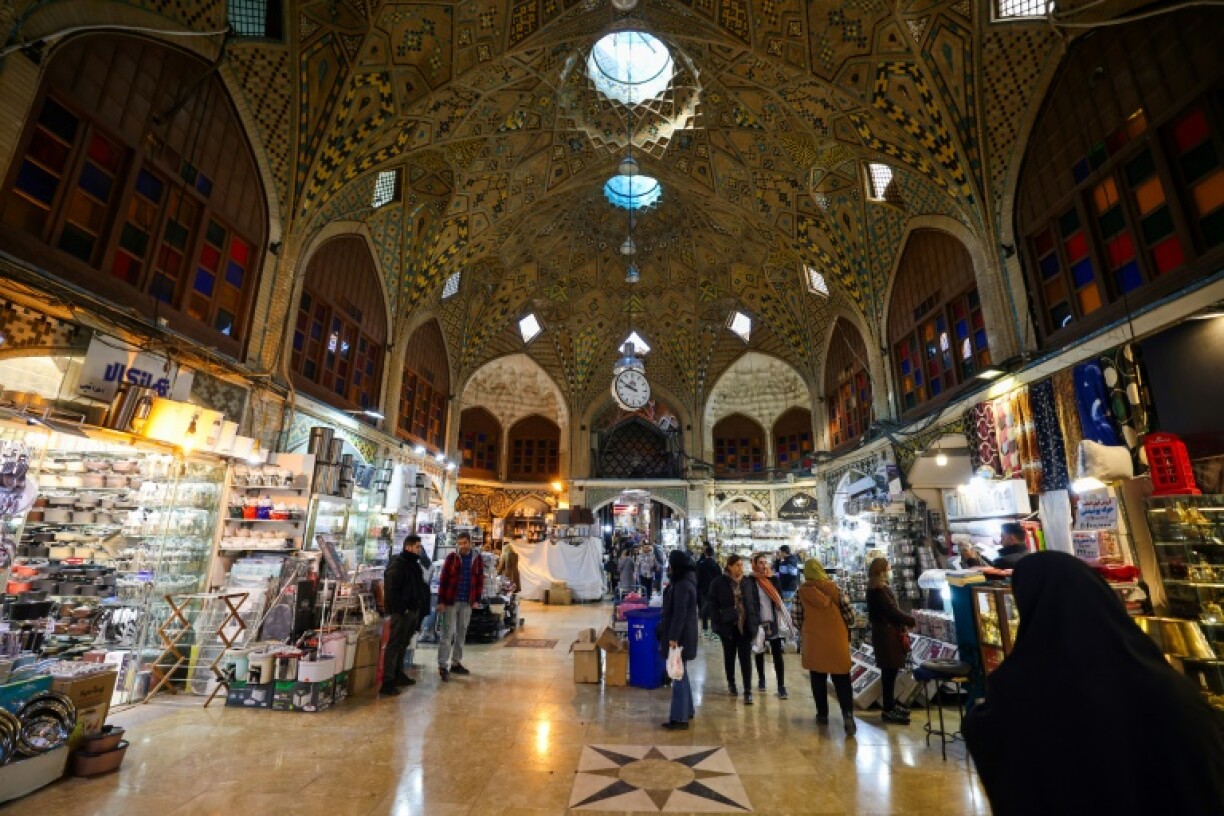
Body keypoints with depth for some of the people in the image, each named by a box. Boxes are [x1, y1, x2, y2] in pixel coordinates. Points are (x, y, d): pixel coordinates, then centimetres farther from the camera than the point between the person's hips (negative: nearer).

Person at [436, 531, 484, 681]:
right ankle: (443, 666, 4)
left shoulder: (477, 559, 2)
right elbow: (443, 580, -7)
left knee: (461, 633, 13)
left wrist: (476, 599, 3)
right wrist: (440, 601, -11)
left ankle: (456, 663, 25)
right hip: (450, 601, -4)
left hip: (467, 603, 4)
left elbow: (480, 580, 7)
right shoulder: (451, 558, -7)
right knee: (447, 633, -2)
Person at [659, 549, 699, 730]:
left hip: (680, 636, -10)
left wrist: (673, 637, -23)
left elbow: (679, 614, -24)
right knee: (681, 673, 19)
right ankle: (687, 711, 31)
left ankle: (680, 718, 8)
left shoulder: (682, 585, -21)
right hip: (683, 634, 10)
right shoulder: (685, 581, 10)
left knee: (678, 675, -1)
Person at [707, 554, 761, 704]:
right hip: (728, 626, -1)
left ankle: (748, 691, 8)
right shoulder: (719, 583, -8)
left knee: (746, 658, 1)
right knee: (729, 656, 15)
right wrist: (717, 624, -12)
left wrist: (756, 622, -1)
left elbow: (755, 603, 5)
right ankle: (731, 683, 35)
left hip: (746, 626, 1)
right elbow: (713, 605, -6)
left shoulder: (749, 582, 1)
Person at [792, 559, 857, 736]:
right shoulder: (834, 588, -7)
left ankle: (822, 714, 22)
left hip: (813, 641, 0)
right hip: (837, 640, 0)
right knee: (842, 680, 8)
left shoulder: (801, 592, -8)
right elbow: (850, 615, -4)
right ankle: (848, 714, -5)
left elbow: (797, 620, -5)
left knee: (818, 679, 15)